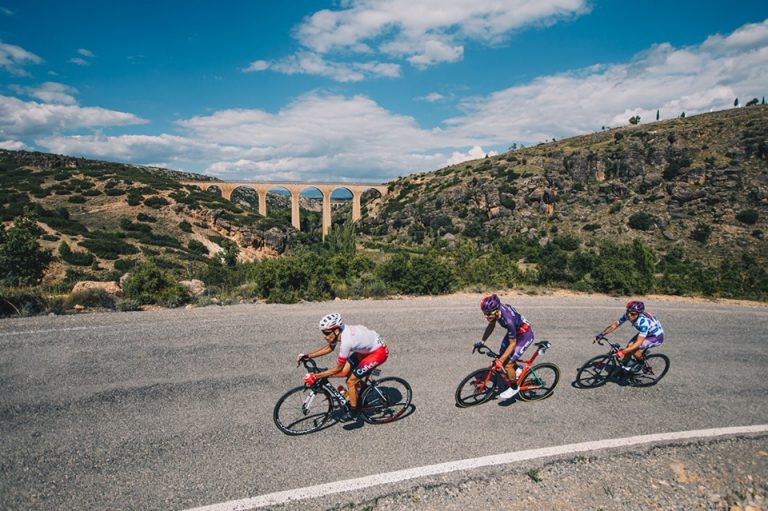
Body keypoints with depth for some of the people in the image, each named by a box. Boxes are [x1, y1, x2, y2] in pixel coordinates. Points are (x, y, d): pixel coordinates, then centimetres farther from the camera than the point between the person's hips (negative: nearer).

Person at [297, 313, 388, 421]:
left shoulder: (346, 341, -33)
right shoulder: (340, 331, -10)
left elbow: (338, 368, -22)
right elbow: (329, 348, 10)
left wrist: (315, 377, -19)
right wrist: (307, 355, 3)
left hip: (379, 351, -8)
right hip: (367, 347, 8)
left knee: (351, 382, -7)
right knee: (345, 372, 6)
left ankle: (354, 415, 11)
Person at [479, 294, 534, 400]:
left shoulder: (508, 320, -40)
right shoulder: (495, 309, -20)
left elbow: (512, 343, -29)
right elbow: (491, 326, 0)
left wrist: (500, 360, -30)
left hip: (525, 335, -8)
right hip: (514, 331, 8)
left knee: (507, 364, -8)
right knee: (502, 354, 12)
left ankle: (514, 387, 15)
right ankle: (518, 370, 37)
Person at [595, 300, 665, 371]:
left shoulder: (644, 321, -39)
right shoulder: (627, 315, -21)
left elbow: (638, 342, -41)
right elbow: (615, 325, -11)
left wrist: (623, 352, -47)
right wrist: (601, 334, -21)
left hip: (656, 336, -7)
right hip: (645, 333, 7)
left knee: (633, 349, -23)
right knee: (629, 346, -9)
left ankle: (641, 363, 4)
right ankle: (625, 366, 9)